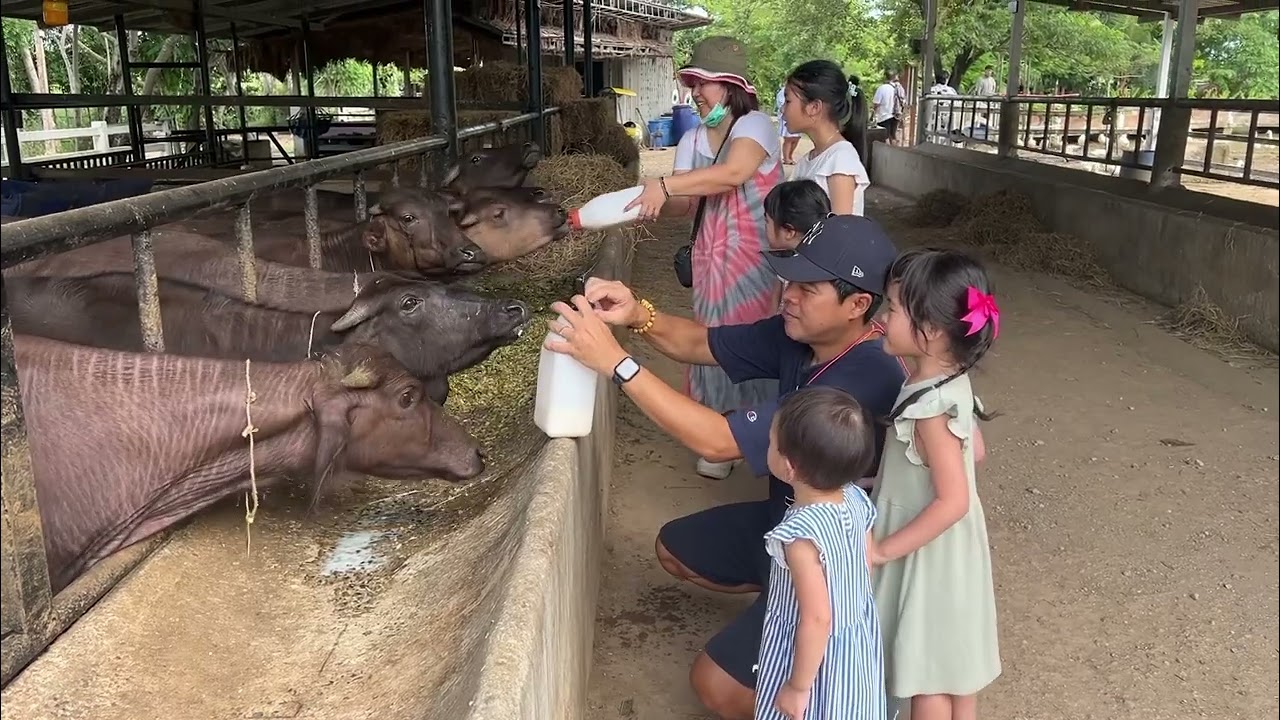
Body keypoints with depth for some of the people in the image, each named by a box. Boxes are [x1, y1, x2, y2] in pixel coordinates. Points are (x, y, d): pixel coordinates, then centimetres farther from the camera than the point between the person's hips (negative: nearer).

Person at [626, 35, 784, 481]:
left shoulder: (755, 125, -11)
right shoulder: (692, 140, 9)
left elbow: (732, 172, -31)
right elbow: (684, 202, 1)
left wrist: (664, 185, -34)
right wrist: (653, 201, -21)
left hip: (756, 258, -6)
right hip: (712, 258, 6)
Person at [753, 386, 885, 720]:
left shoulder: (801, 534, -34)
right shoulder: (856, 500, -11)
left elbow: (817, 620, -29)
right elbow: (867, 571, 3)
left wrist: (798, 687, -17)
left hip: (816, 655, -7)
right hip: (857, 644, 7)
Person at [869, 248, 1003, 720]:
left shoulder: (931, 407, -30)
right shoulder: (952, 381, -3)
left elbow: (952, 501, -29)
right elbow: (975, 450, 10)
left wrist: (884, 549, -23)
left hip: (929, 556, -8)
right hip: (949, 548, 9)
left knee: (928, 673, 10)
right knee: (954, 660, 24)